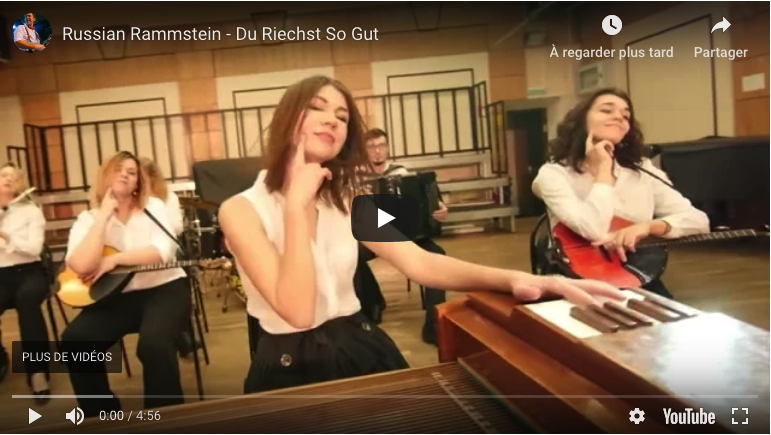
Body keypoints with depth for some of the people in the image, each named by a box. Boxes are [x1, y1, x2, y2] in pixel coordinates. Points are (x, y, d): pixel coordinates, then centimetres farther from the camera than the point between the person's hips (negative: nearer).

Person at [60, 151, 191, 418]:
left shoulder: (153, 206, 3)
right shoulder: (88, 219, 3)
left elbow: (163, 251, -14)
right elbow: (81, 266, -17)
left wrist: (113, 259, -14)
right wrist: (104, 215, -13)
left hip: (164, 288, -2)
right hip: (117, 297, 3)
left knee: (153, 343, -32)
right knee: (74, 340, -21)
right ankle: (102, 415, 0)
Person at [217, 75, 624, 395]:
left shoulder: (347, 199, 7)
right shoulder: (241, 210, -10)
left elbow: (418, 263, -8)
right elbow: (298, 312, -21)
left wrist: (513, 279, -23)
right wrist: (296, 204, -21)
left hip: (362, 349, 5)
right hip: (290, 368, -4)